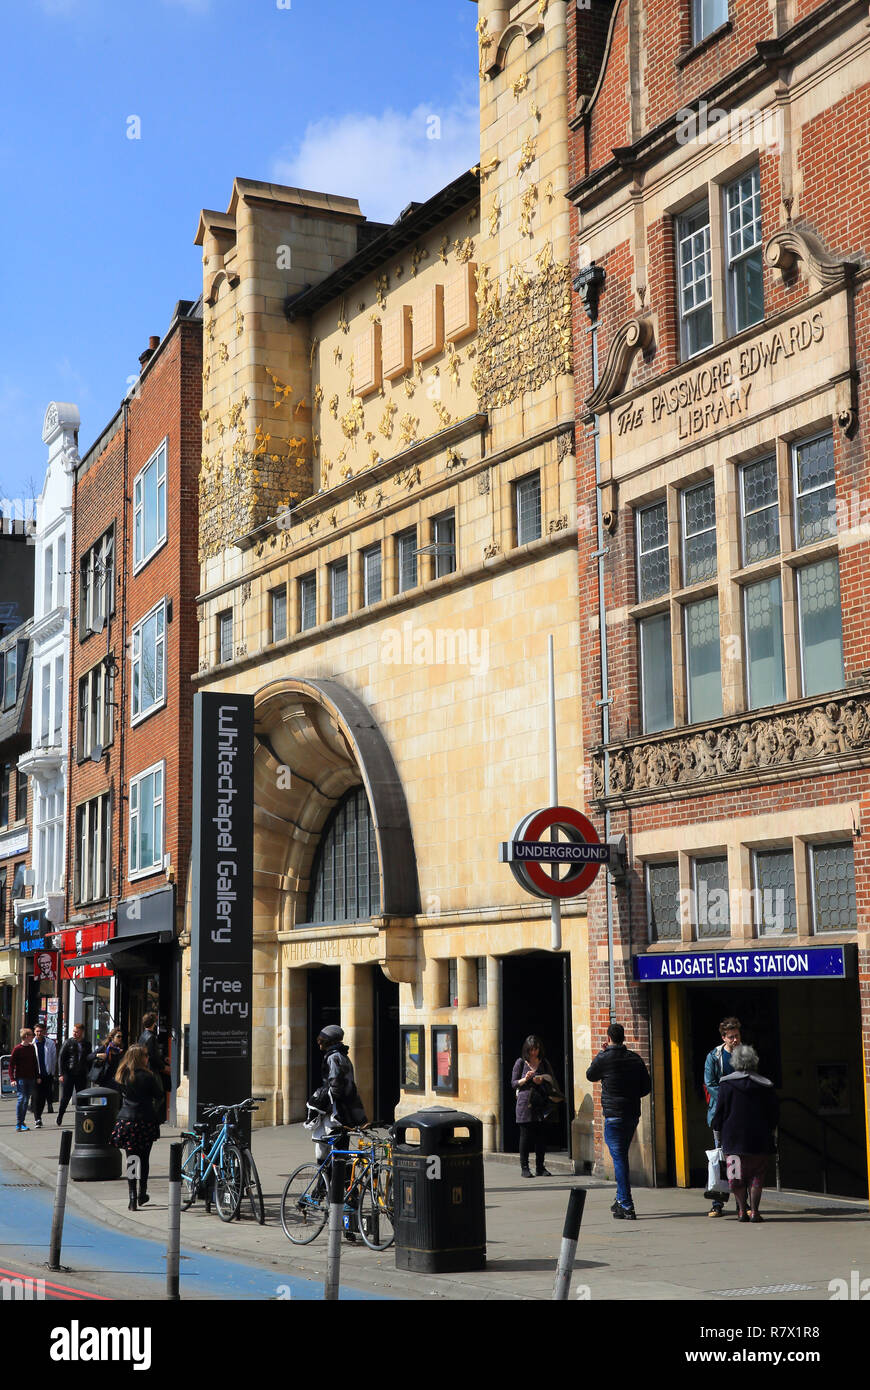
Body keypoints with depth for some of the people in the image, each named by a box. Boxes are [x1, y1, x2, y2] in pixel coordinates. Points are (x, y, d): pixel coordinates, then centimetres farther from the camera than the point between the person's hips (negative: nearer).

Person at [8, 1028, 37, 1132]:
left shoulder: (32, 1048, 11)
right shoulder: (17, 1049, -6)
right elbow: (11, 1065, -6)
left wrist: (37, 1076, 13)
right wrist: (12, 1078, -14)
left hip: (31, 1078, 6)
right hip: (21, 1078, -6)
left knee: (26, 1100, 8)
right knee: (21, 1098, -12)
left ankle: (22, 1122, 16)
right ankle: (18, 1125, -11)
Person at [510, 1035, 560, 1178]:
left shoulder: (544, 1063, 12)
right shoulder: (521, 1062, 5)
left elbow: (551, 1083, 14)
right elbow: (513, 1083, 4)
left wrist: (542, 1081, -6)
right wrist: (525, 1079, -13)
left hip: (541, 1104, 2)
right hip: (525, 1103, -2)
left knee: (541, 1136, 0)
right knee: (525, 1136, -3)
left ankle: (540, 1167, 9)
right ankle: (524, 1167, 5)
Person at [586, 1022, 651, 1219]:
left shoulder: (604, 1059, -9)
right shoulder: (635, 1059, 6)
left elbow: (590, 1075, 11)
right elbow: (647, 1087, 9)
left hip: (614, 1115, -6)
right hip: (633, 1113, 6)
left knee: (619, 1158, -6)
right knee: (622, 1156, 19)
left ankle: (627, 1207, -10)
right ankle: (621, 1200, 25)